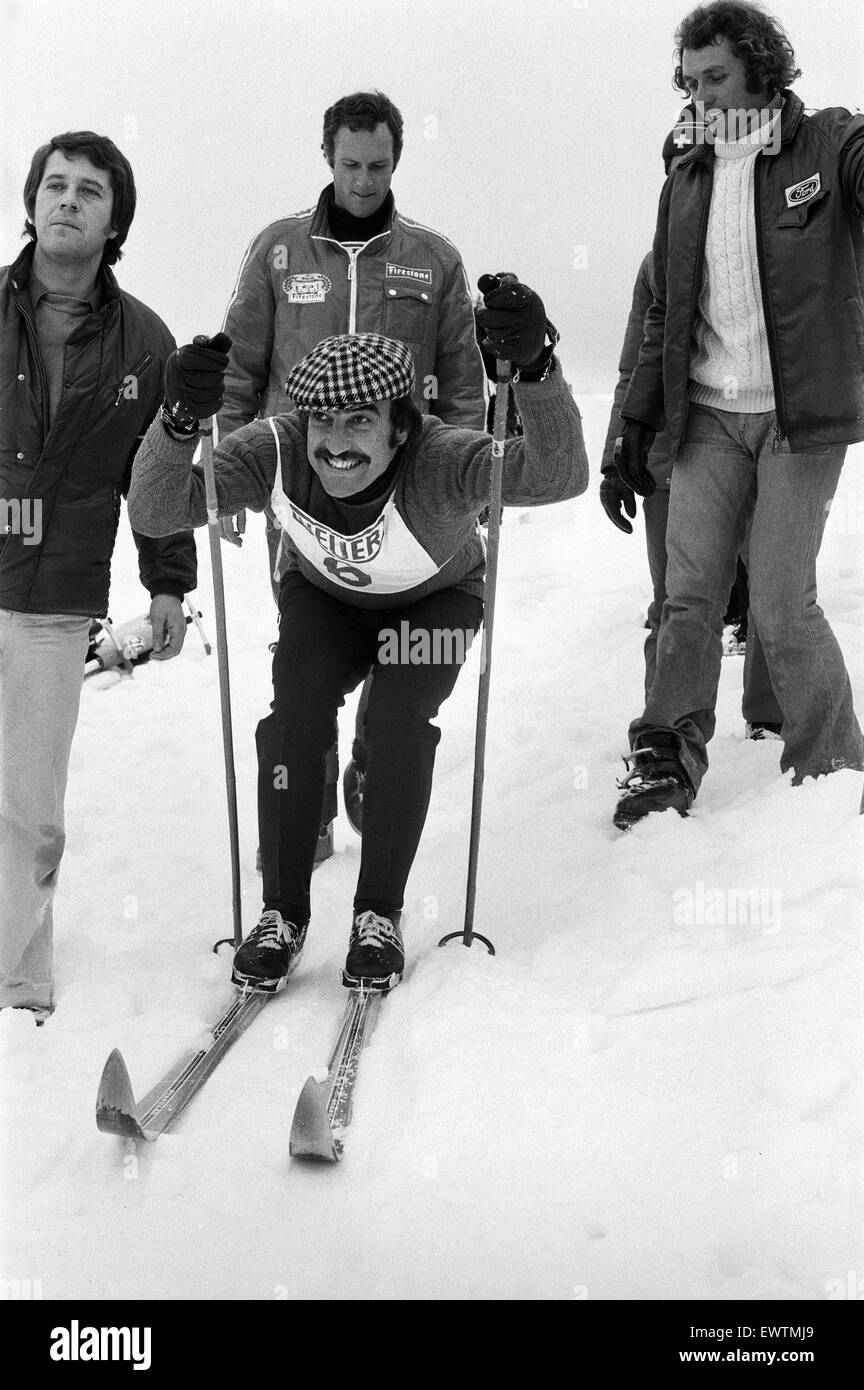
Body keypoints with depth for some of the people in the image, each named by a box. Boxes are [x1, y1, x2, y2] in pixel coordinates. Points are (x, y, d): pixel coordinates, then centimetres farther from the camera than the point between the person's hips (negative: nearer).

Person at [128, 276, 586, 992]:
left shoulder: (438, 459, -40)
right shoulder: (277, 451, -32)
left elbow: (559, 476, -55)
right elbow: (158, 513, -37)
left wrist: (536, 368, -73)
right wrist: (179, 422, -56)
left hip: (434, 600, -2)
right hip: (325, 597, 2)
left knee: (402, 725, -23)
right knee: (295, 721, -20)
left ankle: (379, 913, -5)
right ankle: (282, 913, -4)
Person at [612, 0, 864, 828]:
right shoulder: (687, 183, 12)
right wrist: (639, 418, 13)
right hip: (709, 417, 4)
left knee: (781, 609, -5)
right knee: (689, 598, 0)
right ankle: (667, 761, 11)